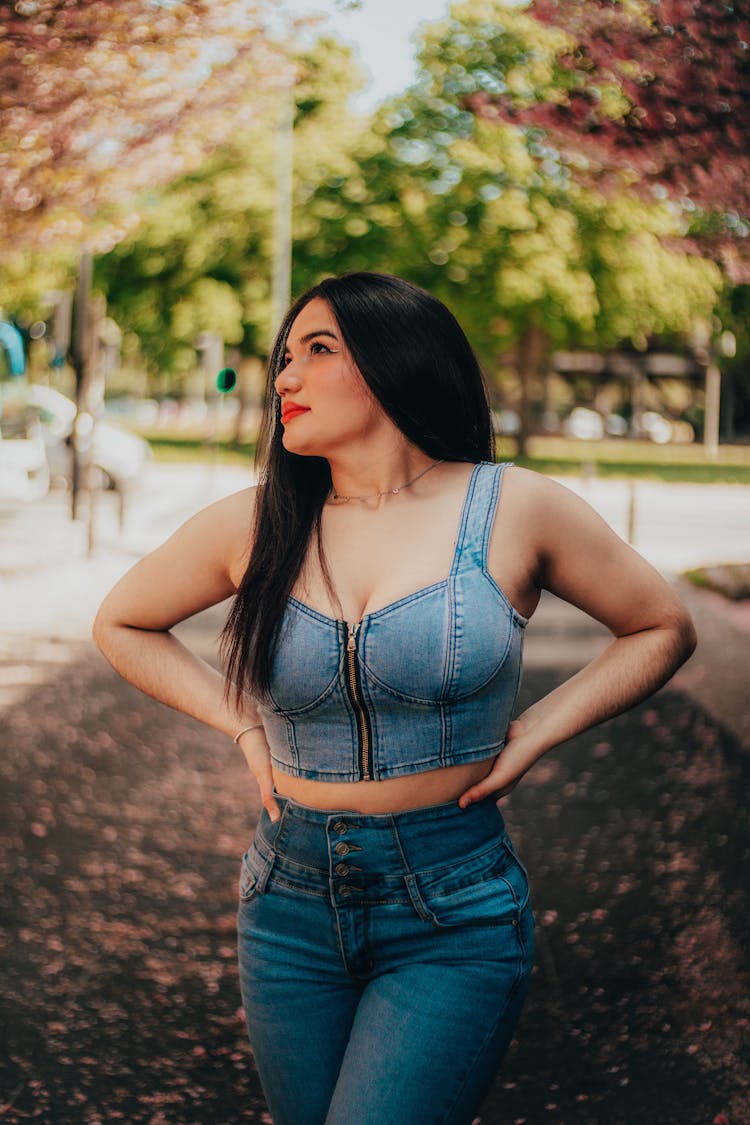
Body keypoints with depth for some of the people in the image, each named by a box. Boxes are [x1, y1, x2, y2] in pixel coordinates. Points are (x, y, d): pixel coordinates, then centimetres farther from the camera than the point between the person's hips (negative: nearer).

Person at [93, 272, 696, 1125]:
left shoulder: (515, 510, -5)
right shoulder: (253, 526, 0)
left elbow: (662, 629, 7)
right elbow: (120, 623, 16)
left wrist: (534, 733, -2)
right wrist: (241, 724, 5)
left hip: (454, 918, -3)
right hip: (289, 903, 3)